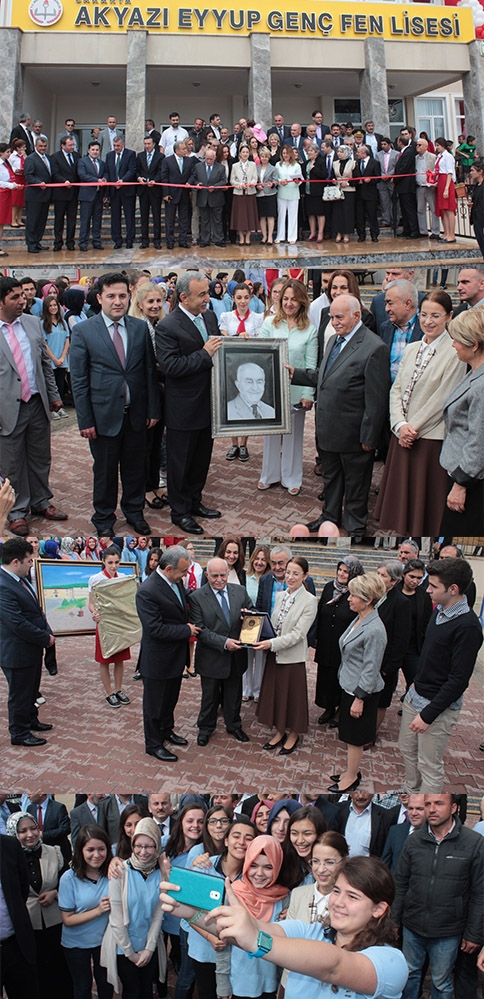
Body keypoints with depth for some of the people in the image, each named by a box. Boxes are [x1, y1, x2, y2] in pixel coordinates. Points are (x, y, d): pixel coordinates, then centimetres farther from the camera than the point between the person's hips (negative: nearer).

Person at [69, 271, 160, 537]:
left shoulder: (140, 328, 3)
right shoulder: (83, 331, -6)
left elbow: (150, 371, 6)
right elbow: (78, 379, -5)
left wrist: (153, 409, 4)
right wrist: (85, 420, -8)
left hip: (136, 413, 3)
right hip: (104, 414, -3)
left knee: (135, 466, 14)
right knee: (104, 471, 10)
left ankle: (134, 510, 34)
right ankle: (104, 519, 26)